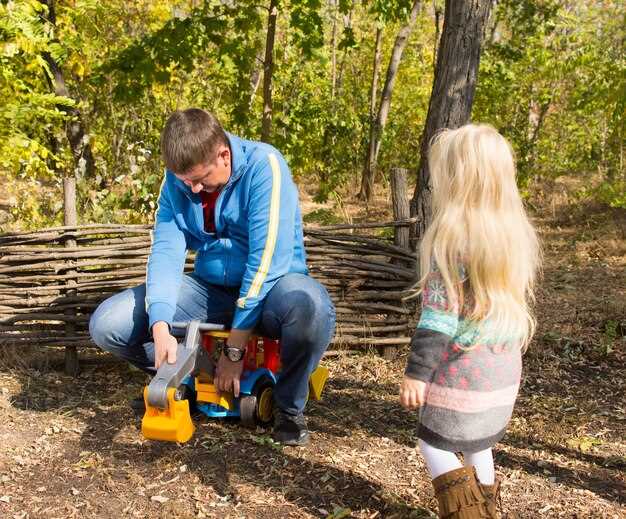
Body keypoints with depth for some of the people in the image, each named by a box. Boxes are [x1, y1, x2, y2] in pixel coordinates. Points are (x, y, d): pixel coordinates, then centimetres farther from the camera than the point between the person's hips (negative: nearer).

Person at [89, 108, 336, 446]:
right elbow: (165, 251, -11)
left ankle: (289, 405, -10)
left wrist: (234, 350, -25)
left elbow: (267, 260, -26)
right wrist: (160, 328, -29)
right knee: (106, 325, -12)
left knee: (311, 309, -40)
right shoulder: (176, 180, -5)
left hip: (269, 287, -4)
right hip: (211, 288, 4)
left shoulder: (264, 165, -21)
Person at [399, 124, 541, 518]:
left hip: (463, 366, -8)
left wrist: (416, 372, -13)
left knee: (434, 441, 8)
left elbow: (439, 316, -19)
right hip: (504, 364, 8)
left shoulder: (452, 239, -18)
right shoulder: (516, 233, 4)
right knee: (477, 444, 21)